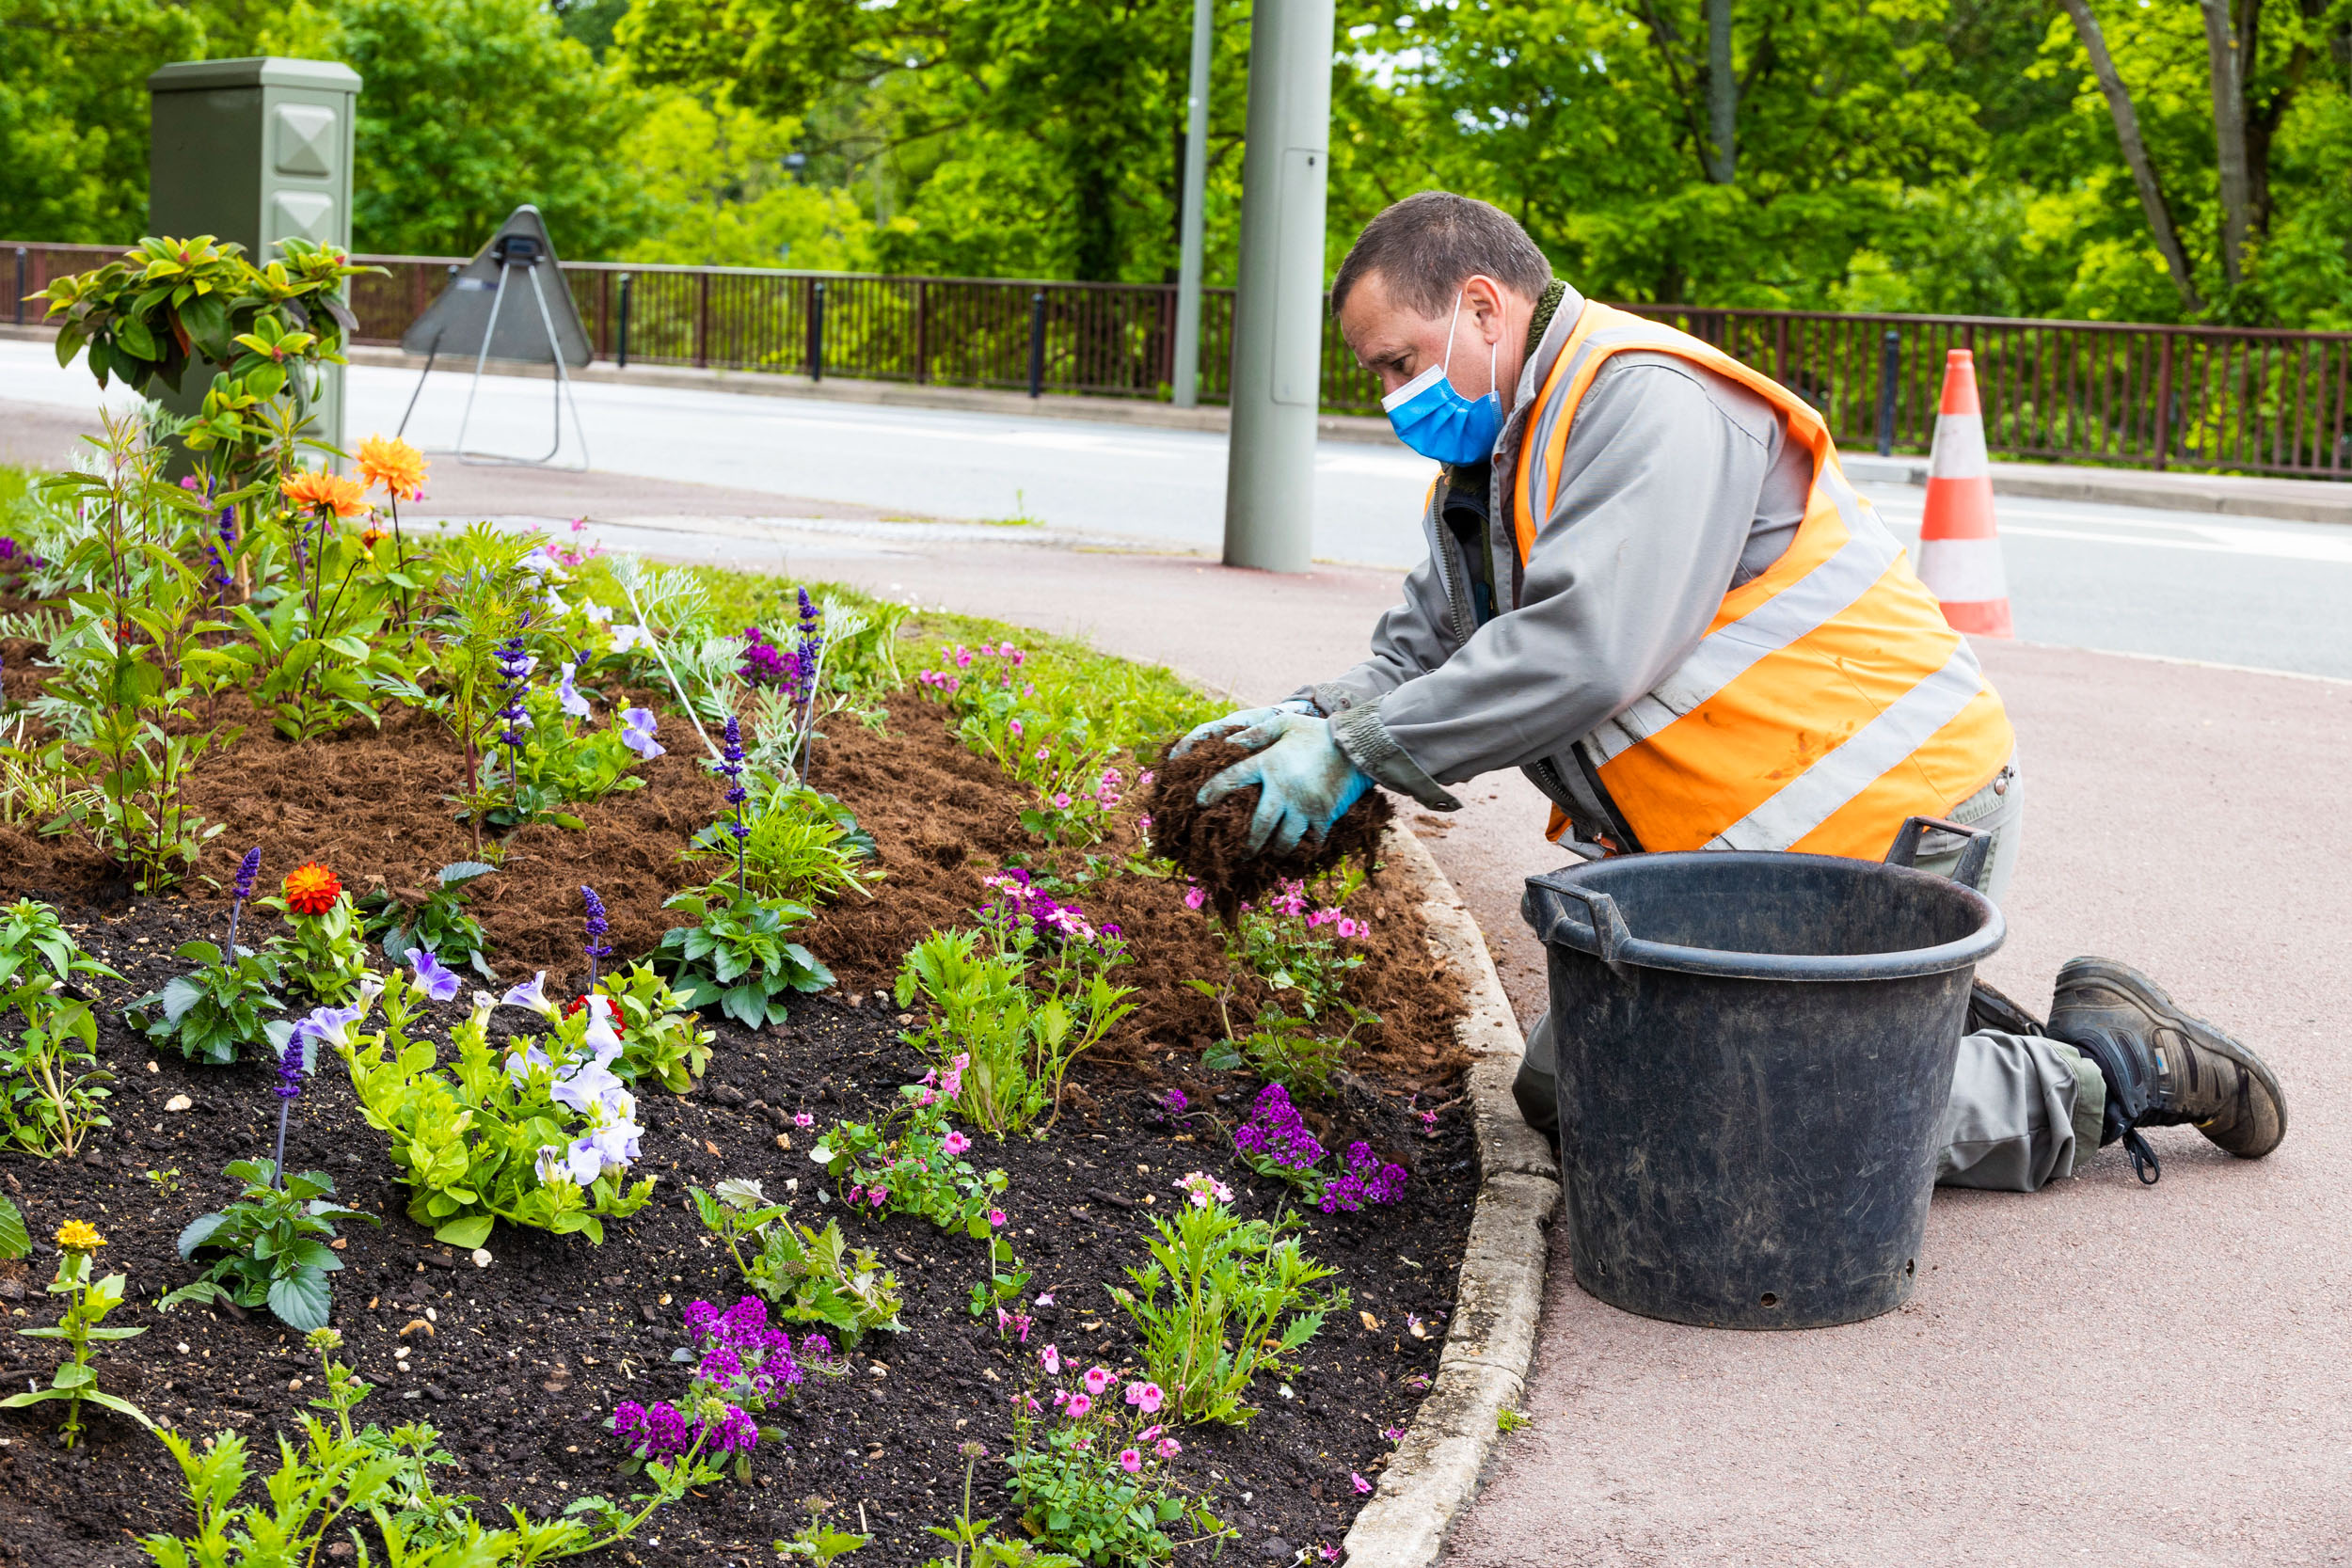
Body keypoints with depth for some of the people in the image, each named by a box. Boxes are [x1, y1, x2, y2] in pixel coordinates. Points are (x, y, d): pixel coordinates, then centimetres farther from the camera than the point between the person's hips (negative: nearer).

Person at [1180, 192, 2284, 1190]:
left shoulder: (1646, 402, -20)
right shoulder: (1484, 468, 13)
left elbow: (1581, 653, -30)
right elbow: (1422, 655, 11)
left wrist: (1359, 752, -26)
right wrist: (1316, 717, -10)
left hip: (1896, 821, -10)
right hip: (1740, 844, 10)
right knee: (1568, 1091, 8)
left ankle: (2106, 1072, 3)